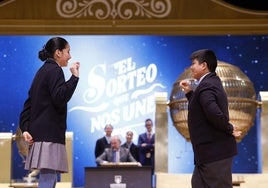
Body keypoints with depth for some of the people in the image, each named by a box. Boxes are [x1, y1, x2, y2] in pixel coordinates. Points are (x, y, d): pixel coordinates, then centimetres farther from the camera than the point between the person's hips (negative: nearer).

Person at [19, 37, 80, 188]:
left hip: (40, 134, 10)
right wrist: (74, 76, -15)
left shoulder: (43, 71, 21)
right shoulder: (54, 70, -7)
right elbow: (60, 98, -21)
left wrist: (25, 128, 7)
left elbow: (29, 104, 16)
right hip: (50, 134, -10)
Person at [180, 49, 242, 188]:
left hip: (214, 150, -11)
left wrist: (229, 130, -17)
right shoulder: (211, 82, 14)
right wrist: (189, 92, 13)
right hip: (213, 150, 11)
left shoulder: (206, 85, -18)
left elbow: (214, 113, -33)